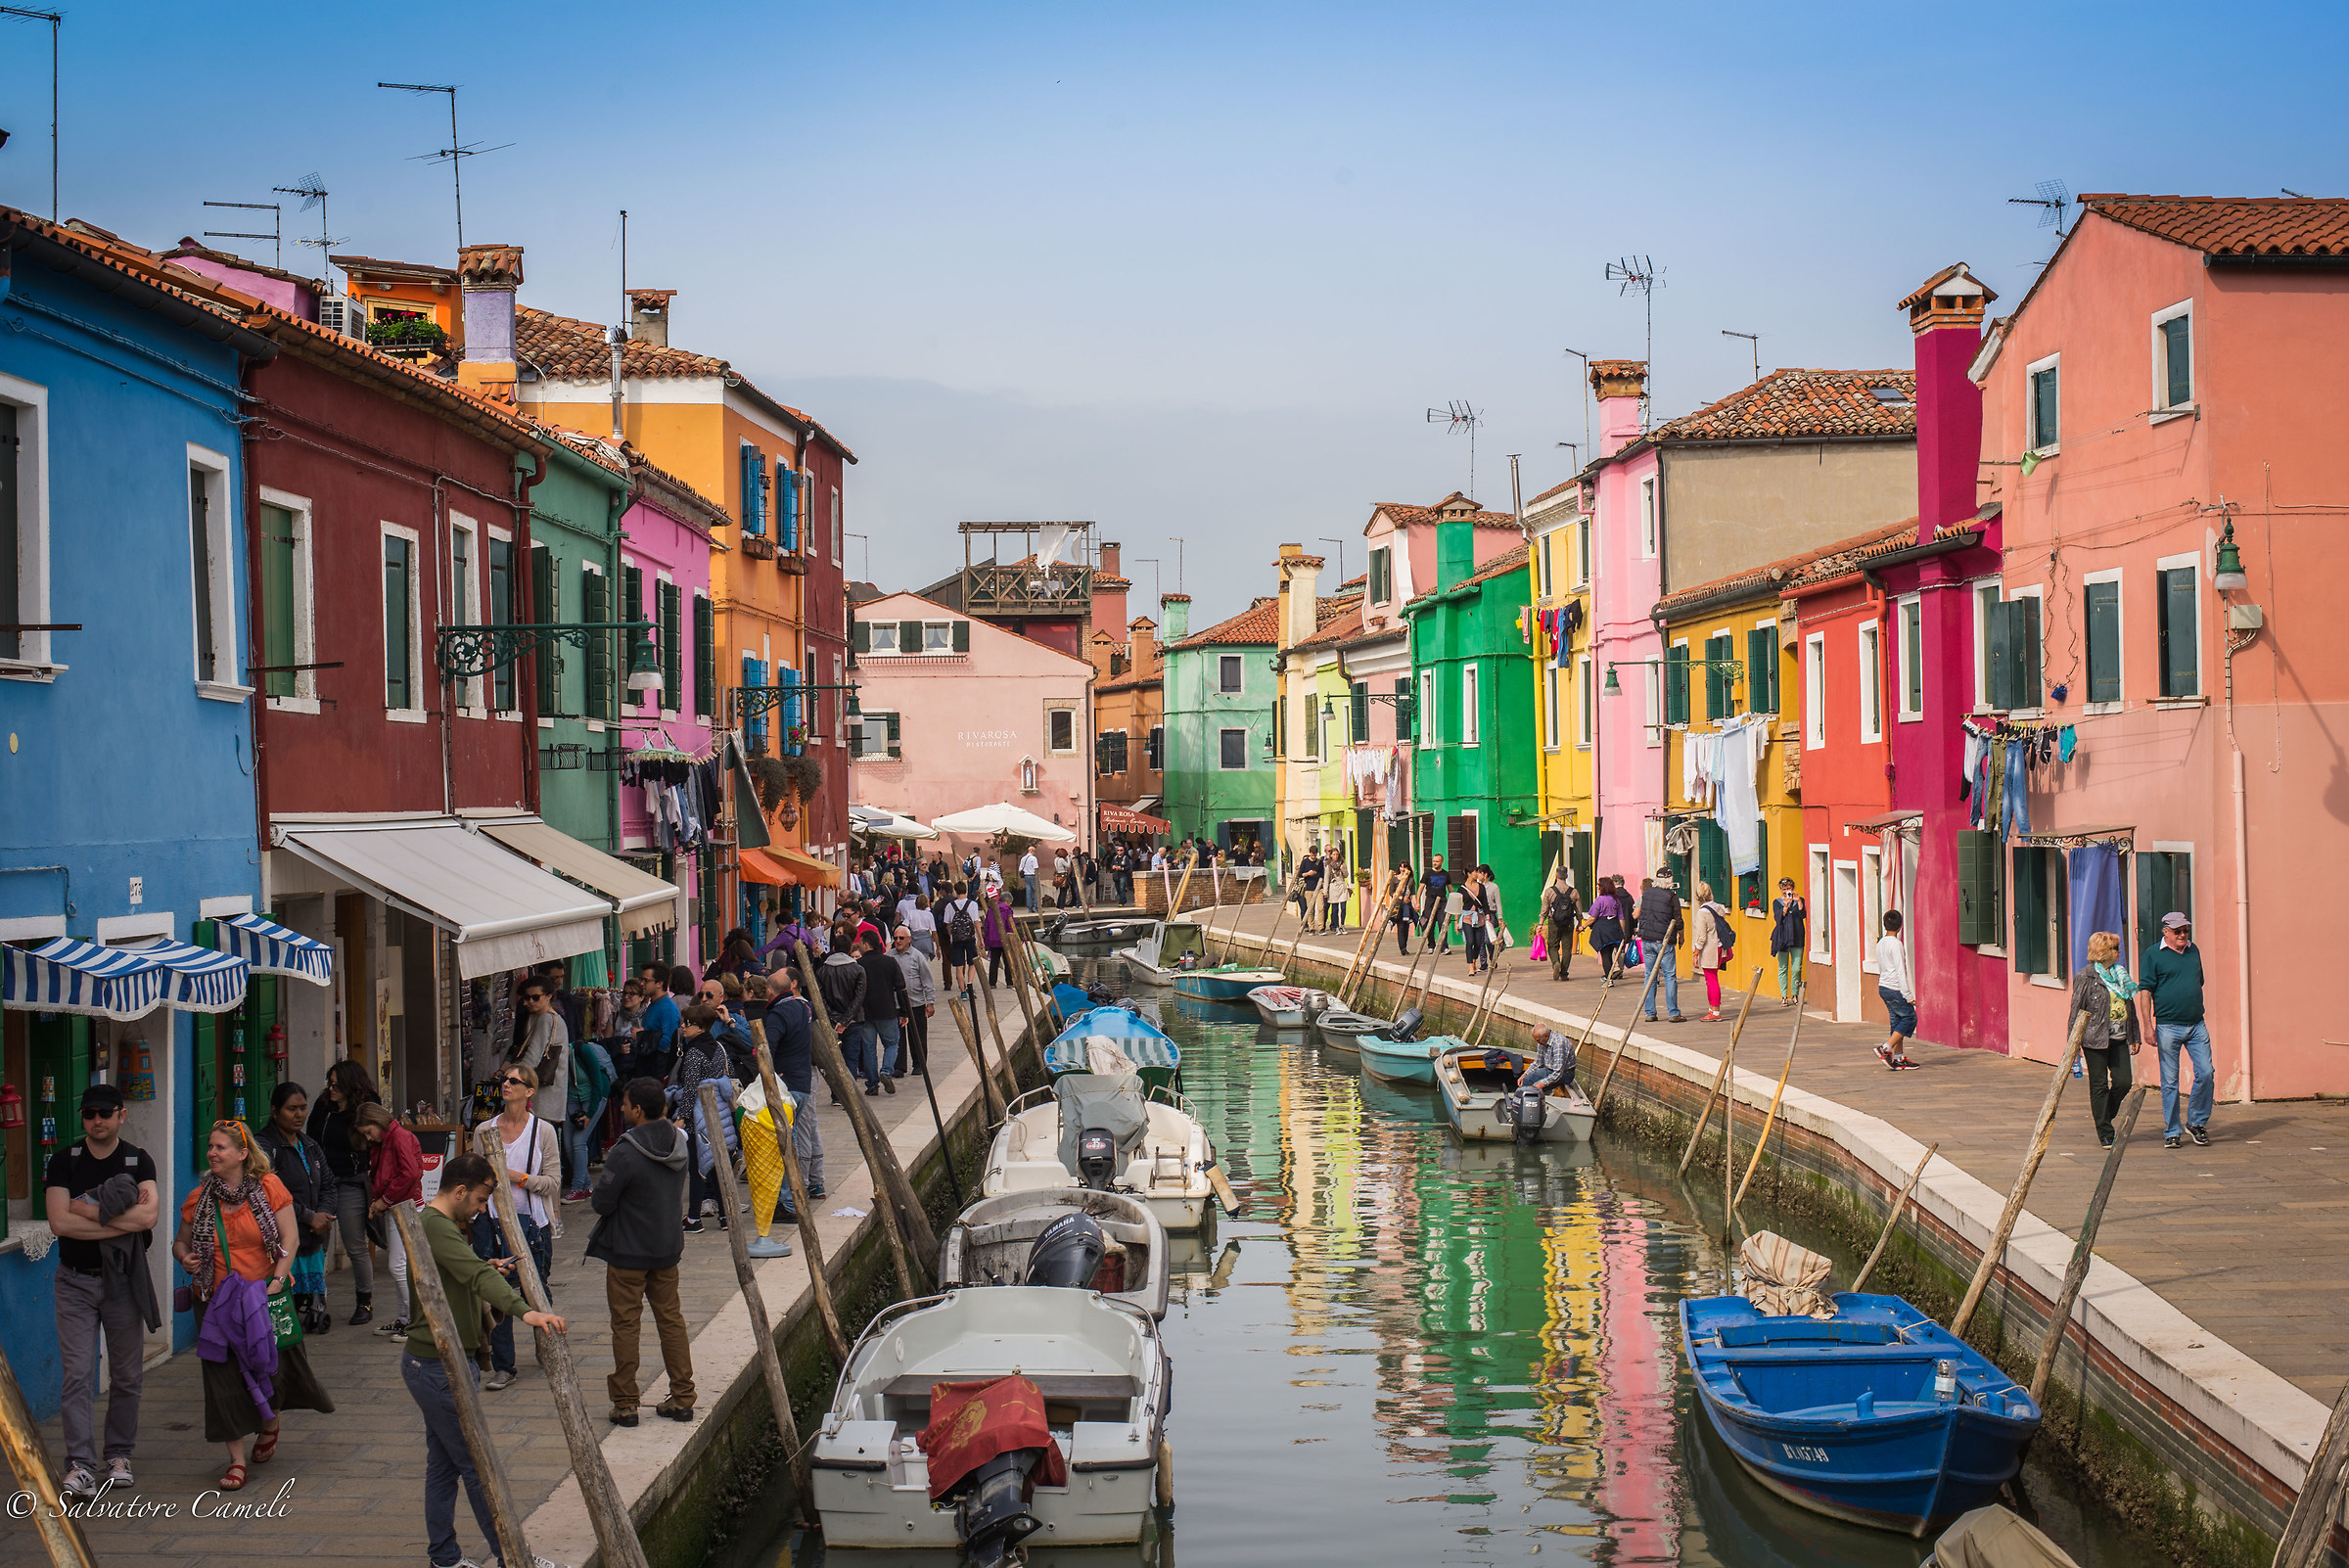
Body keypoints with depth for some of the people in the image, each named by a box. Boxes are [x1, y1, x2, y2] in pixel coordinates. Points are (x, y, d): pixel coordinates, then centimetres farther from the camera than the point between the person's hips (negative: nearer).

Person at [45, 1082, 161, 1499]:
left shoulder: (138, 1161, 1)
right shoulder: (65, 1161, 0)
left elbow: (149, 1216, -15)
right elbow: (59, 1222, -13)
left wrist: (88, 1209, -14)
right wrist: (123, 1220, -14)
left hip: (123, 1279, 1)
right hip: (76, 1281, -1)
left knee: (127, 1375, 8)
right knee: (78, 1375, -9)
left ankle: (119, 1455, 22)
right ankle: (80, 1466, -11)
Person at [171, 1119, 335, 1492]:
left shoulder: (269, 1188, -3)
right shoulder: (198, 1199, 3)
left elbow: (290, 1239, -4)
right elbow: (181, 1241, 14)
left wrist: (277, 1280, -15)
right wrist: (185, 1257, -9)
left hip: (264, 1297, -1)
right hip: (216, 1301, 1)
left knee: (271, 1366, 5)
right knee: (225, 1378, -2)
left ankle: (270, 1423, 37)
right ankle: (237, 1458, 3)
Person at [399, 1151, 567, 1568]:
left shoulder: (436, 1223, 14)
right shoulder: (434, 1226, -21)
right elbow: (476, 1275, -37)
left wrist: (488, 1273, 9)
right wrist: (524, 1310, -49)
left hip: (429, 1361, 11)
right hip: (438, 1365, -11)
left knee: (443, 1463, 14)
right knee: (477, 1463, -6)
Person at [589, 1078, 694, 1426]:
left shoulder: (626, 1154, -22)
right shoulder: (678, 1143, 0)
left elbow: (602, 1202, -16)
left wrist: (599, 1191, 5)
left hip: (628, 1253, -6)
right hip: (668, 1247, 6)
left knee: (625, 1325, 3)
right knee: (671, 1319, 13)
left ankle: (625, 1404, 7)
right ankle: (682, 1398, 15)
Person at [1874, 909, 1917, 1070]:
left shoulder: (1880, 943, 11)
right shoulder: (1896, 944, -14)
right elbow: (1900, 971, -16)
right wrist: (1908, 995, -15)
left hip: (1883, 987, 9)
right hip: (1895, 989, -9)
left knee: (1897, 1020, 11)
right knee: (1910, 1017, -2)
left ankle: (1899, 1058, 9)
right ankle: (1886, 1048, -10)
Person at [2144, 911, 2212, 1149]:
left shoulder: (2194, 951, 12)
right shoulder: (2154, 955, -3)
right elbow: (2146, 992, -5)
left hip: (2196, 1025, 4)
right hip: (2168, 1027, -4)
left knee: (2205, 1073, -5)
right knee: (2170, 1081, 2)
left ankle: (2196, 1122, 14)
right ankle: (2171, 1132, 10)